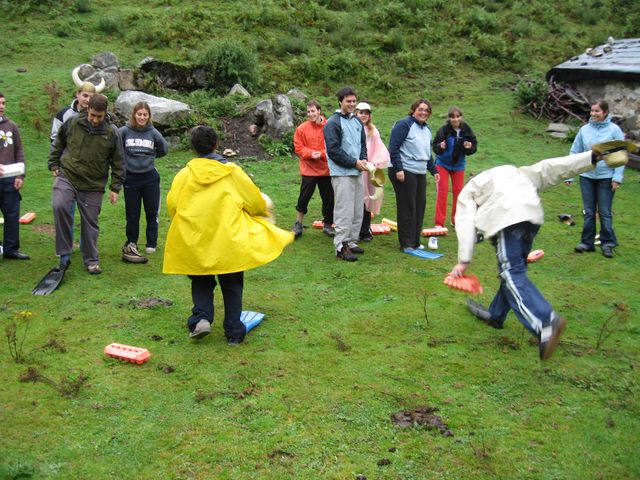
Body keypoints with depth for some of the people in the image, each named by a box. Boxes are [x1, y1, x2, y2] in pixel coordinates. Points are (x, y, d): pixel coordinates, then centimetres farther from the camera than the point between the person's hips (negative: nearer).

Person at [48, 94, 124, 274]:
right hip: (66, 176, 0)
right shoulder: (72, 123, -4)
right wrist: (54, 164, 10)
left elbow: (118, 163, 2)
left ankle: (91, 261, 23)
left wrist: (115, 188, 0)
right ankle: (65, 252, -10)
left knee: (90, 223, 6)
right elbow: (58, 144, 14)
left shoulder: (112, 132, -5)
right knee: (59, 206, -24)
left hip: (93, 185, 0)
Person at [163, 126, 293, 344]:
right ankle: (234, 332, 15)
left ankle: (201, 318, -2)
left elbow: (172, 203, -4)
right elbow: (254, 200, 2)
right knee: (232, 285, 13)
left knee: (201, 283, 20)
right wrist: (263, 212, 24)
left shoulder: (185, 174, -1)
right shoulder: (232, 171, -2)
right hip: (228, 241, -1)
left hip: (194, 242, 1)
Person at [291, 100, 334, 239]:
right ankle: (298, 225, 15)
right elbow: (298, 147, -1)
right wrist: (311, 153, -16)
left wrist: (321, 154, -15)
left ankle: (328, 225, 23)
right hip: (308, 170, -1)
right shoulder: (302, 128, -1)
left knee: (328, 198, 8)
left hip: (326, 169, 1)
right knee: (304, 197, 1)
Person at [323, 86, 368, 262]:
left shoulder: (357, 121, 15)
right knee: (344, 211, -7)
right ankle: (341, 246, -1)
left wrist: (363, 159, 1)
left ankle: (351, 241, 23)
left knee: (357, 210, 11)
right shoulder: (333, 123, -9)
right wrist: (355, 162, -14)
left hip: (357, 172, 8)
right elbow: (333, 150, -14)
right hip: (342, 173, -8)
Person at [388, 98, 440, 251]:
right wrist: (398, 169, -20)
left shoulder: (427, 129, 19)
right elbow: (393, 148, -14)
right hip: (404, 172, -8)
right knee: (407, 207, -5)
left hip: (420, 173, 8)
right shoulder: (404, 125, -8)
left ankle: (415, 241, 20)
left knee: (420, 206, 9)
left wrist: (433, 170, 23)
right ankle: (406, 244, 4)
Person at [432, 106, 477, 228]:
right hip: (443, 164, -3)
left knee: (458, 192, 8)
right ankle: (439, 222, 0)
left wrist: (469, 147, -27)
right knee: (442, 191, -5)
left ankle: (456, 220, 23)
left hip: (459, 164, 3)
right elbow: (435, 146, -20)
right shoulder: (443, 130, -21)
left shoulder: (466, 130, -12)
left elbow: (474, 145, -6)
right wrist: (440, 147, -41)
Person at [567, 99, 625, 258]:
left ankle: (607, 243, 16)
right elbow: (575, 153, 6)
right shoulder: (584, 129, 2)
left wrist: (617, 177, -11)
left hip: (606, 177, -3)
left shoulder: (614, 129, -6)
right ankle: (587, 242, 19)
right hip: (586, 176, 3)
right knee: (589, 211, 9)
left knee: (605, 212, 4)